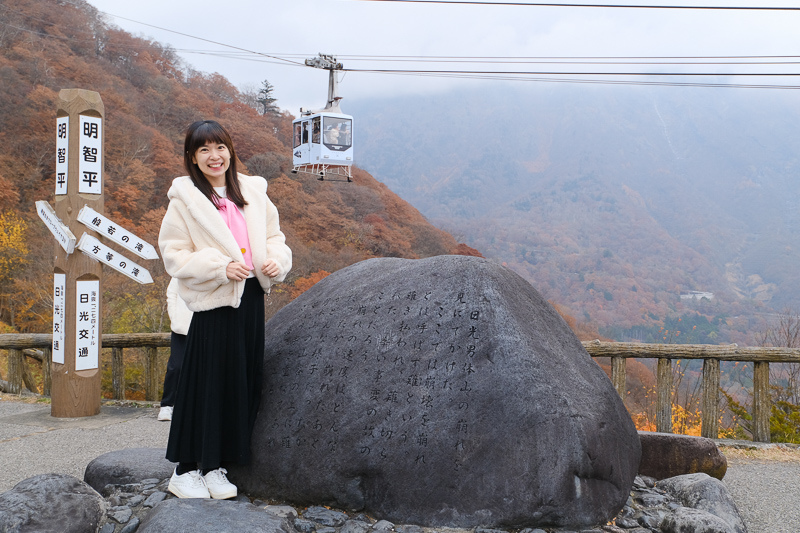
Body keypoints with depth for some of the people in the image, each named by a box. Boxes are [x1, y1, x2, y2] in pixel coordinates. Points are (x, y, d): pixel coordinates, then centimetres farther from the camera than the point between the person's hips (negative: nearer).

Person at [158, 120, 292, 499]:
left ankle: (215, 467, 20)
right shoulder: (185, 200, -3)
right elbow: (174, 255, -7)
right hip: (213, 302, -5)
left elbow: (273, 236, 17)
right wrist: (221, 267, -18)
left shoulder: (252, 192, 11)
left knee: (242, 385, 8)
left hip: (251, 299, 5)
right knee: (205, 384, -2)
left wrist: (276, 261, -4)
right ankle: (185, 469, 13)